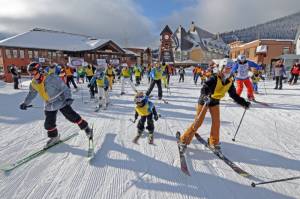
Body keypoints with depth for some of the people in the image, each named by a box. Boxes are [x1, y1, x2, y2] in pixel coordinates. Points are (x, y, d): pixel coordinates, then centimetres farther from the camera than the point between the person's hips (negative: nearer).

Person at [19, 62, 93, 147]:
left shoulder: (51, 78, -22)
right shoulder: (33, 83, -1)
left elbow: (64, 88, -20)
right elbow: (31, 94, 18)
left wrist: (68, 97, -30)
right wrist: (25, 103, 15)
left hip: (61, 102, -6)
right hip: (49, 106, 6)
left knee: (73, 117, -4)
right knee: (48, 124, 6)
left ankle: (86, 128, 13)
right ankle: (54, 137, 31)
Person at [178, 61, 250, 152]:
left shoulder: (230, 82, -4)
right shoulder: (214, 78, -25)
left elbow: (234, 95, 6)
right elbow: (204, 89, -37)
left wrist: (244, 103, 3)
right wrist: (206, 97, -56)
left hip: (215, 101, 6)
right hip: (204, 100, -6)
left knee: (216, 122, 3)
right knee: (198, 122, -6)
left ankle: (214, 142, 23)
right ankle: (184, 141, 4)